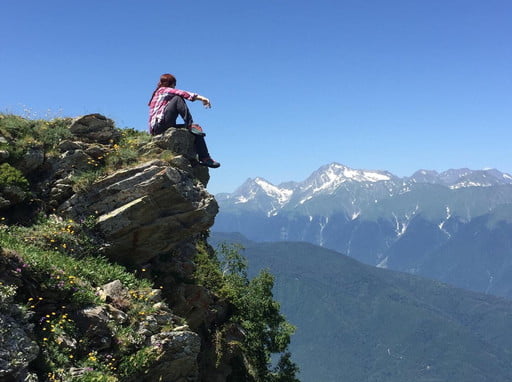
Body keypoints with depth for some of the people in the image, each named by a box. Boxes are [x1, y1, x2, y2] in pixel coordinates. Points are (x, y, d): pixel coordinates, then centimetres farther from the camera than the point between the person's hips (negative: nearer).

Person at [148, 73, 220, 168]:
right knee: (177, 99, -21)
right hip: (158, 126, -9)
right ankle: (190, 125, -22)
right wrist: (200, 97, -20)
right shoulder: (163, 90, 2)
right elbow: (181, 93, -13)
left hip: (164, 127, 9)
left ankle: (204, 158, -8)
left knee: (197, 129, 1)